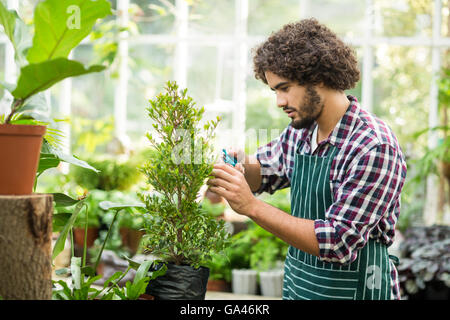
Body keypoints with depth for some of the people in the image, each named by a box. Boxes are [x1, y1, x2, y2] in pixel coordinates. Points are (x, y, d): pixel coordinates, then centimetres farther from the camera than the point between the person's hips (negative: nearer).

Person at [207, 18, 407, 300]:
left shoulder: (374, 147, -23)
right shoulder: (300, 131, 0)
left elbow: (338, 243, -26)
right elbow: (263, 172, 18)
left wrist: (252, 206, -28)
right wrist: (242, 164, -5)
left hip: (354, 289, -6)